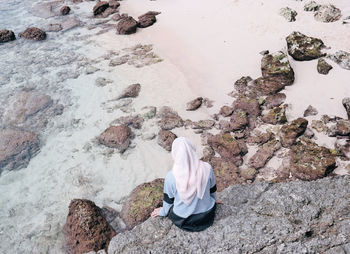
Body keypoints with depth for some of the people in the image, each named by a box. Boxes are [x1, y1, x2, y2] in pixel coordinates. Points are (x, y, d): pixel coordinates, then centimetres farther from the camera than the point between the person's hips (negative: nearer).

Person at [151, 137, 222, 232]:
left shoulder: (171, 177, -27)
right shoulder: (207, 168, -23)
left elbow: (168, 200, -8)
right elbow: (213, 190, -2)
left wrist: (163, 212, 16)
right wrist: (213, 200, 22)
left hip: (183, 220, -1)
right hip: (206, 216, 2)